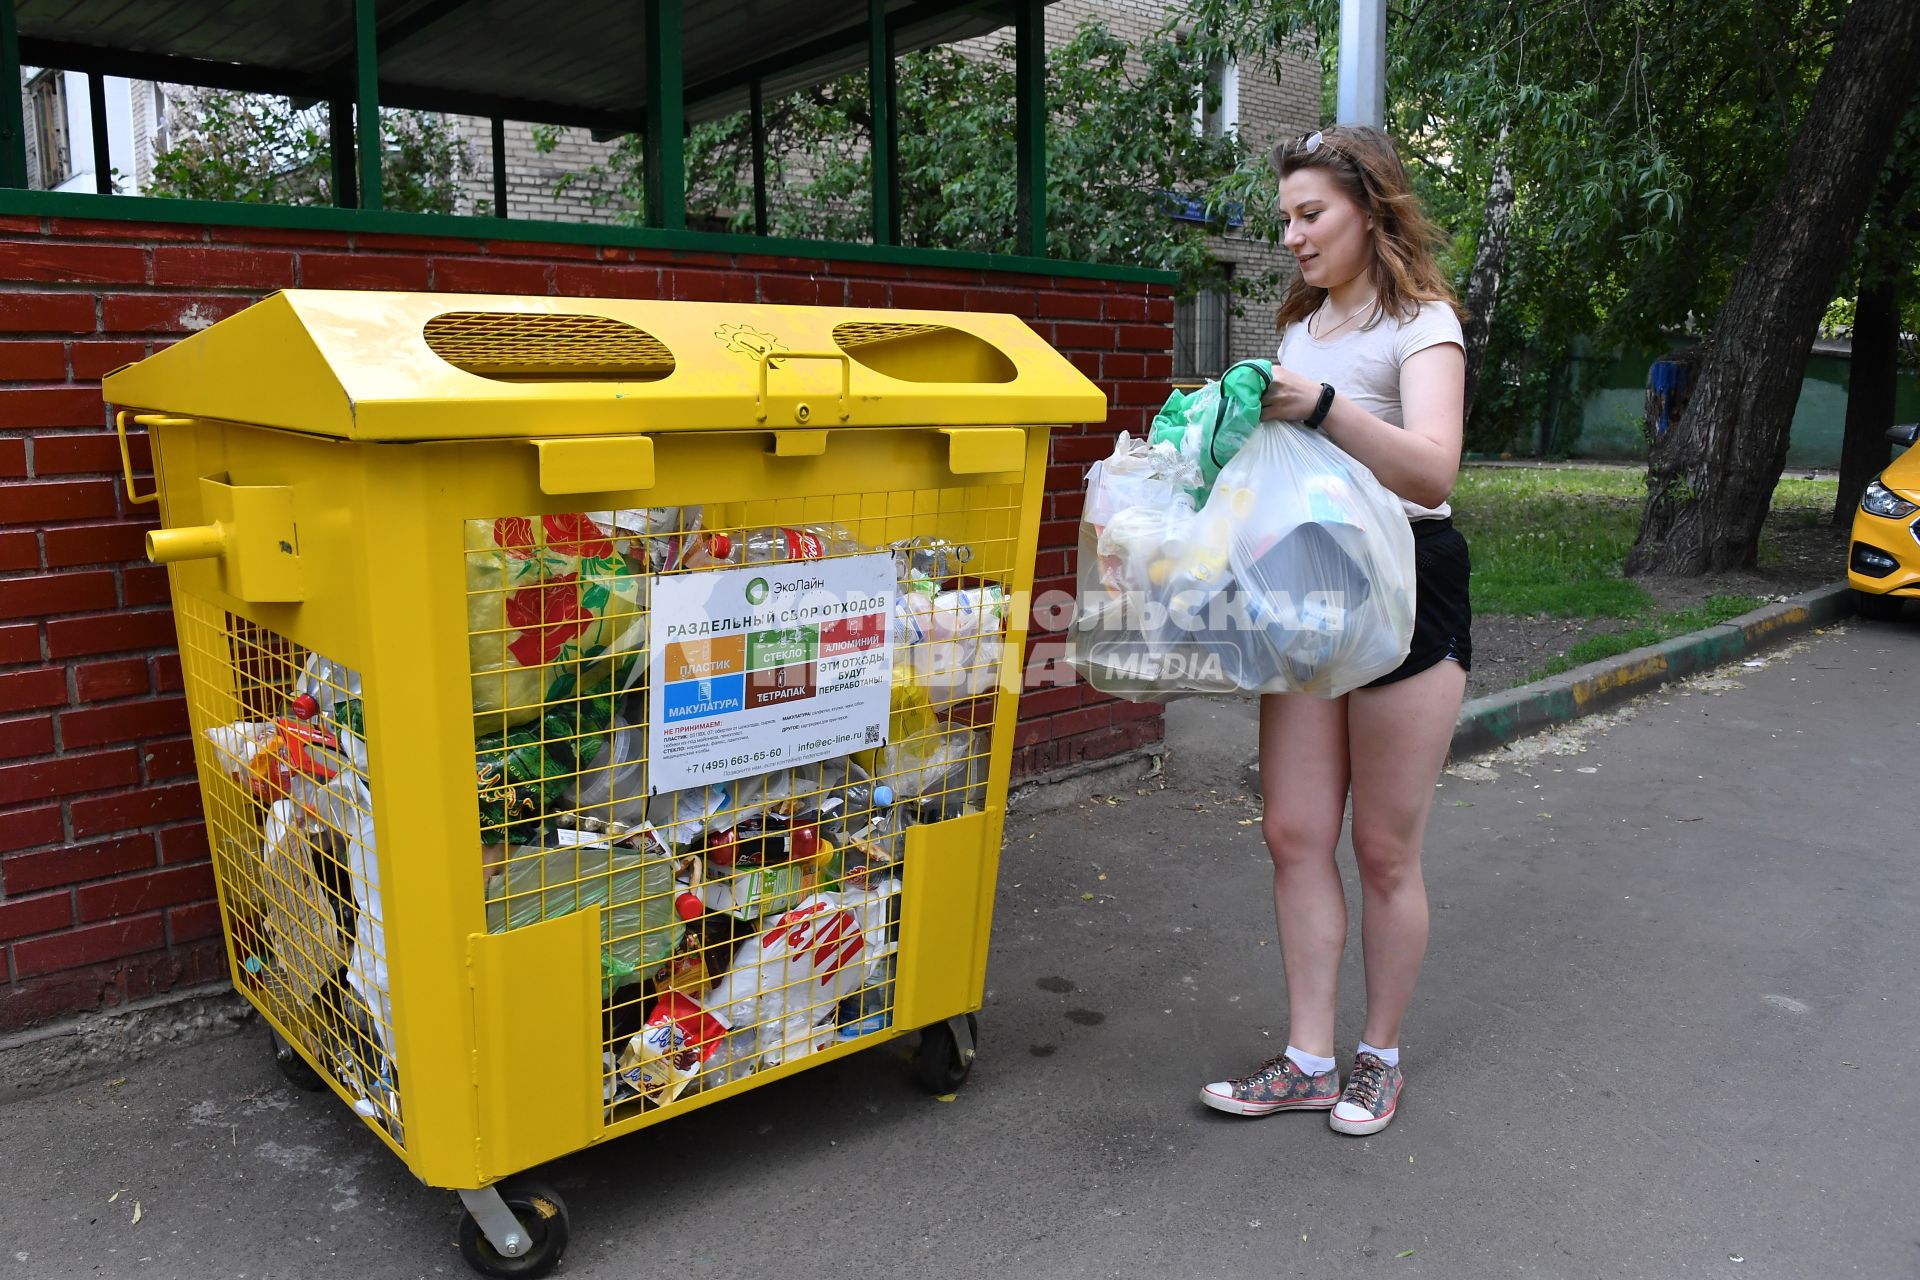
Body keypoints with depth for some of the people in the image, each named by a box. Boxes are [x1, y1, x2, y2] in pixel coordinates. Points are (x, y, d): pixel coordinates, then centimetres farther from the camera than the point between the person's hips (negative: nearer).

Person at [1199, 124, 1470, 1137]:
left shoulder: (1422, 323, -7)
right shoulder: (1302, 324, 15)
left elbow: (1432, 470, -23)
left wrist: (1321, 406, -34)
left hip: (1405, 588, -6)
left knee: (1384, 849, 3)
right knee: (1294, 834, 4)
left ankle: (1380, 1056, 21)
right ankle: (1310, 1061, 15)